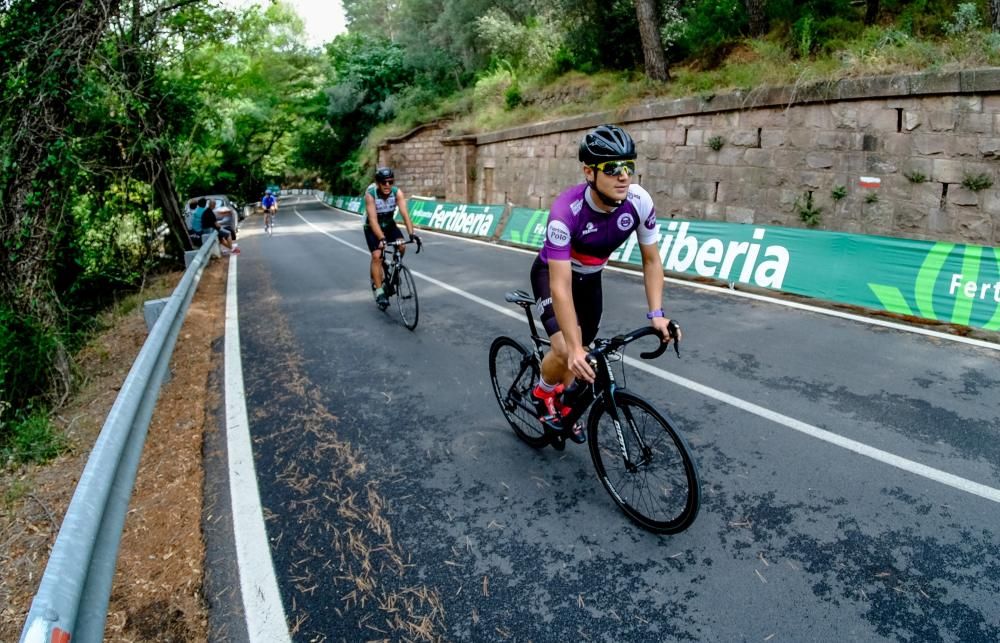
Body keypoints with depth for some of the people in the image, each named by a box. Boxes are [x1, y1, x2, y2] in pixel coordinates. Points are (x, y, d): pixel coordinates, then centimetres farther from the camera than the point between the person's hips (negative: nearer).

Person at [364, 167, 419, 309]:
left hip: (389, 224, 3)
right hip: (372, 227, -3)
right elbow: (373, 219, -37)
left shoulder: (397, 192, -23)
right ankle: (379, 291, -13)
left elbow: (405, 214, -31)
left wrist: (411, 233, -44)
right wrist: (381, 238, -50)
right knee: (377, 255, -18)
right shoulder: (370, 194, -30)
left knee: (401, 247, -19)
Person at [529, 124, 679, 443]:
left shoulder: (640, 202, -25)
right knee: (566, 351, -24)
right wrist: (574, 348, -45)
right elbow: (561, 286, -39)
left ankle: (562, 401, 43)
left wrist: (656, 314, -23)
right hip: (551, 274, -4)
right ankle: (543, 393, 9)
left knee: (583, 358, 12)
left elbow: (651, 260, -12)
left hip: (590, 278, 5)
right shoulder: (566, 211, -38)